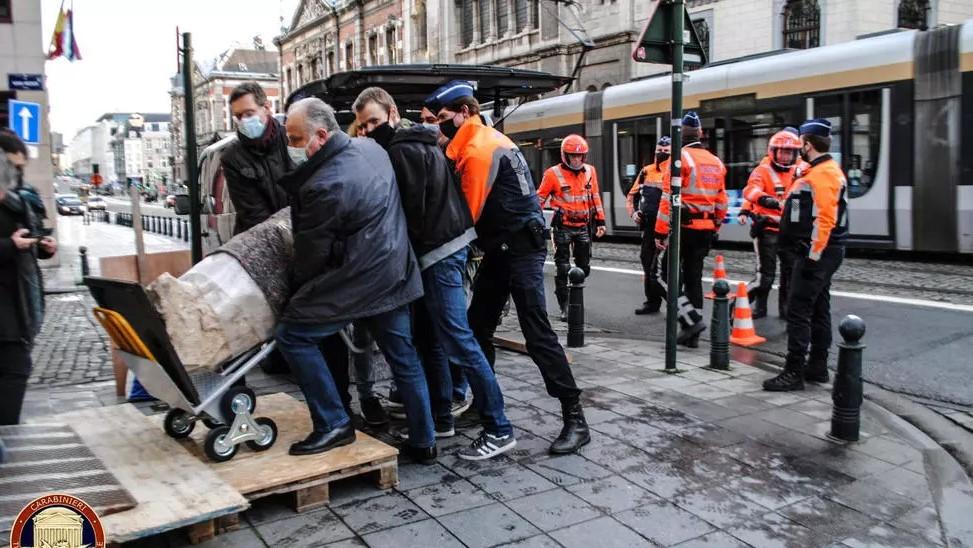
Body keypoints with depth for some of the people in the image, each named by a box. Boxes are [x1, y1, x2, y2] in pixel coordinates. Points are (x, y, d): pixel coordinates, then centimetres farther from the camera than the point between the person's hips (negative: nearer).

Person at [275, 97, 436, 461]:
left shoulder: (324, 186, -20)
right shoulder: (372, 148, 6)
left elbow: (313, 253, -11)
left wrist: (297, 291, 7)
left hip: (356, 280, -9)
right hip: (395, 274, 9)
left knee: (292, 335, 3)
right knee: (403, 358, 14)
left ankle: (333, 425, 6)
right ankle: (423, 442, 23)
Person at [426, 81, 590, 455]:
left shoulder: (479, 149, -16)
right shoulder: (480, 141, 14)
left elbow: (469, 211, -15)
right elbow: (475, 203, 12)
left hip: (520, 249, -10)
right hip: (501, 248, 10)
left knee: (537, 334, -10)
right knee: (478, 327, 13)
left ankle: (575, 420, -5)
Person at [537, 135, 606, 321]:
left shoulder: (590, 171, 5)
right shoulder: (553, 173, -9)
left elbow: (595, 197, 13)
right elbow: (539, 199, -4)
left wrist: (600, 221, 11)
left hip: (583, 227, 4)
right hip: (563, 227, -4)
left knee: (584, 268, 10)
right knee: (563, 269, -2)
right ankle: (564, 307, 5)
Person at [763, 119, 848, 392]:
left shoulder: (822, 174, -17)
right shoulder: (823, 171, 16)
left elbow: (825, 220, -25)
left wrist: (813, 256, -24)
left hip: (817, 253, -11)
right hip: (821, 253, 11)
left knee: (798, 311, -10)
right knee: (818, 310, 15)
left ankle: (794, 372, -8)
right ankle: (817, 366, 24)